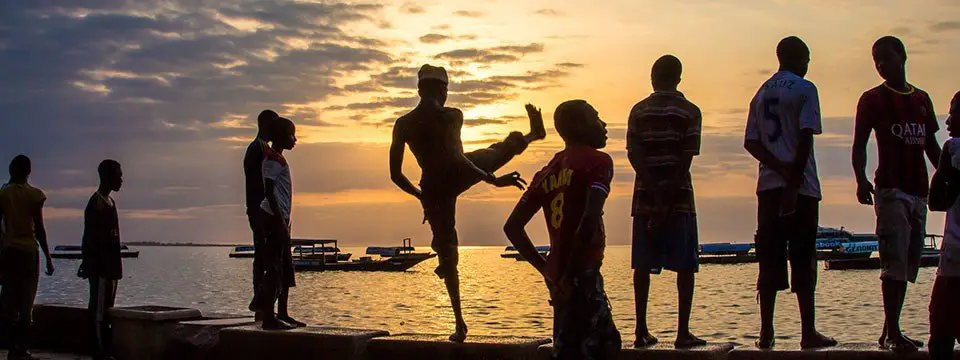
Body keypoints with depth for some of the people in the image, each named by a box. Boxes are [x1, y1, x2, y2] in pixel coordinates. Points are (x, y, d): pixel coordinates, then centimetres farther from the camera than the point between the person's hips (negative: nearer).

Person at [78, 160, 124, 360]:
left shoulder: (109, 202, 17)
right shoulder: (97, 203, -13)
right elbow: (90, 238, -17)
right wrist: (89, 264, -20)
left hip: (110, 266, 10)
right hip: (101, 267, -10)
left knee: (105, 309, 10)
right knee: (99, 310, -8)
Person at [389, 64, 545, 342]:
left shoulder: (403, 124, 0)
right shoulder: (450, 116, -11)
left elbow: (395, 174, 2)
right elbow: (454, 156, -23)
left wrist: (419, 194, 19)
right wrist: (494, 180, -20)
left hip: (433, 191, 3)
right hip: (458, 176, -3)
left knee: (447, 255, 14)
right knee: (509, 144, 25)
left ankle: (460, 324, 12)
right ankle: (534, 134, 60)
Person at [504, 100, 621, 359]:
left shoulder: (548, 172, 16)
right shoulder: (598, 161, -5)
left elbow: (512, 226, 16)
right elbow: (591, 217, -22)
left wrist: (545, 268, 16)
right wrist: (570, 273, -16)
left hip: (559, 275, 8)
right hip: (582, 273, -8)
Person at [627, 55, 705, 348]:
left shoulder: (638, 111, 7)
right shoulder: (689, 112, 0)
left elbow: (634, 154, -5)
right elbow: (685, 160, -9)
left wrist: (655, 193, -10)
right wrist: (667, 200, -11)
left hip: (645, 196, 3)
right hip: (679, 196, -3)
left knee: (643, 265, 6)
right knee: (685, 265, 2)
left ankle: (642, 330, 6)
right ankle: (683, 332, -2)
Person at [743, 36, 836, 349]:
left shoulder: (761, 94, 16)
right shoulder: (804, 89, -3)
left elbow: (750, 142, 8)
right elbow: (805, 137, -13)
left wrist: (779, 168, -4)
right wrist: (793, 180, -15)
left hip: (768, 185, 5)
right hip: (801, 186, -5)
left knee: (769, 261, 4)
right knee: (803, 261, -2)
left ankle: (766, 333, 1)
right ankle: (808, 333, -1)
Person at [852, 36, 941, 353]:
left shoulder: (922, 99, 18)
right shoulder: (873, 99, 3)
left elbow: (931, 145, 23)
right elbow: (860, 144, -4)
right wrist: (861, 179, -20)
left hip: (918, 190, 6)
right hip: (891, 189, -6)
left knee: (909, 264, 6)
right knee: (895, 261, -14)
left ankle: (889, 331, 14)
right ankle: (893, 333, -14)